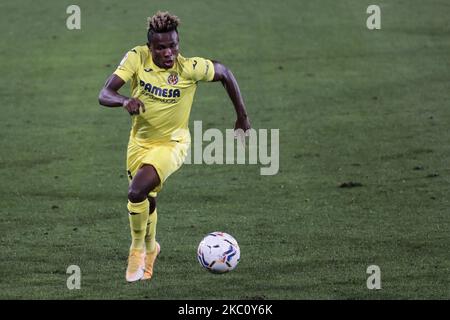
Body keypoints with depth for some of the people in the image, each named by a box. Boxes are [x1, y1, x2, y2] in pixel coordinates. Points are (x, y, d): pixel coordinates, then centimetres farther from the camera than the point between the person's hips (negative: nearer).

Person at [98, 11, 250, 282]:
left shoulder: (190, 68, -23)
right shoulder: (137, 58, -18)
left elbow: (225, 73, -4)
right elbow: (104, 94, -22)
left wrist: (242, 116, 1)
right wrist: (125, 101, -45)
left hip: (172, 143, -4)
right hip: (140, 142, 4)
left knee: (137, 192, -25)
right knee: (147, 202, 18)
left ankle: (138, 250, -2)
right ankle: (150, 248, 50)